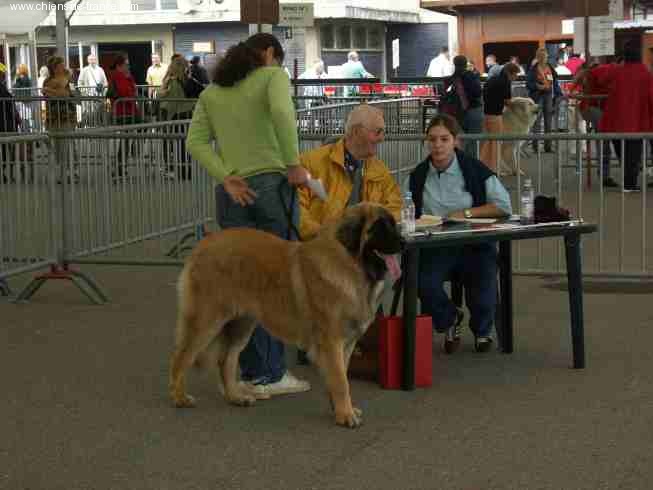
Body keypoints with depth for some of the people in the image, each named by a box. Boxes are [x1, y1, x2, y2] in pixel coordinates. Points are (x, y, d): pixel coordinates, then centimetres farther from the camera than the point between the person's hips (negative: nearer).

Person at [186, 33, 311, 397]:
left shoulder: (213, 90, 17)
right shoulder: (273, 75, 2)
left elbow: (196, 141, 2)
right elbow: (282, 112, -20)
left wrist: (226, 178, -5)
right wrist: (294, 163, -16)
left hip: (232, 193, 5)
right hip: (272, 185, -5)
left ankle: (252, 373, 13)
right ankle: (272, 373, 6)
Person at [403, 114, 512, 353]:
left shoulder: (474, 170, -1)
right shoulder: (417, 177, 8)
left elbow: (504, 206, -5)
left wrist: (466, 213, -11)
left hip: (475, 244, -2)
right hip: (434, 246, 2)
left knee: (483, 300, -22)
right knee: (424, 282, -29)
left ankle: (482, 329, 20)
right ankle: (449, 320, 7)